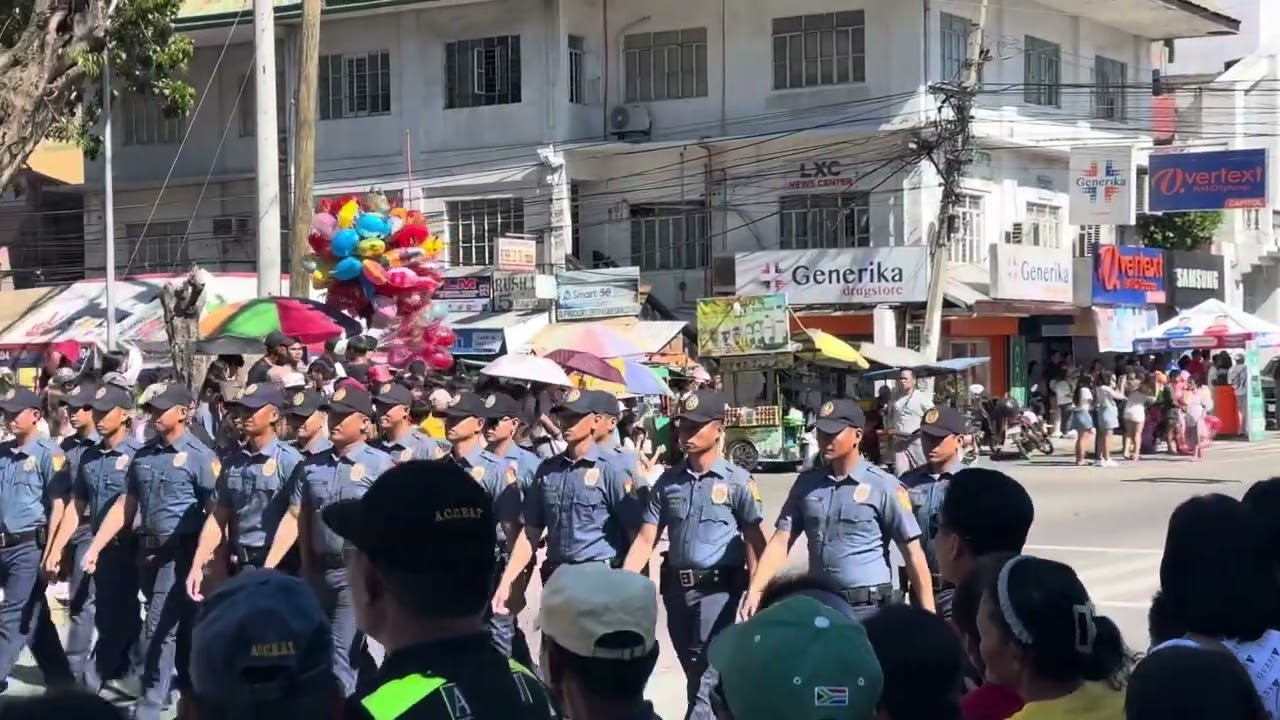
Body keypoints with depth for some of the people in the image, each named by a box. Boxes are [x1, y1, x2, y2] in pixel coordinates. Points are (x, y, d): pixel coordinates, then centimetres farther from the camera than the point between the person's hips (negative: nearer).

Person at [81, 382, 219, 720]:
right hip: (148, 551, 6)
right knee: (179, 626, 16)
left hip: (180, 553, -6)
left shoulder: (200, 457, -8)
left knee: (159, 629, -9)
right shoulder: (143, 455, 10)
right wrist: (95, 547, 8)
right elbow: (126, 505, 13)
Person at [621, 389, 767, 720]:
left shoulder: (737, 480, -5)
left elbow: (754, 541, -5)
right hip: (677, 587, 5)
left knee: (705, 675, -8)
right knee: (694, 673, 14)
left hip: (717, 588, -5)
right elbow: (646, 539, 6)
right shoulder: (668, 480, 7)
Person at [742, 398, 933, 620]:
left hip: (868, 608, -5)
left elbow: (912, 552, -5)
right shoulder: (807, 483, 8)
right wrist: (755, 590, -6)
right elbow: (781, 542, 7)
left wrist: (928, 612, -9)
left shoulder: (884, 486, -6)